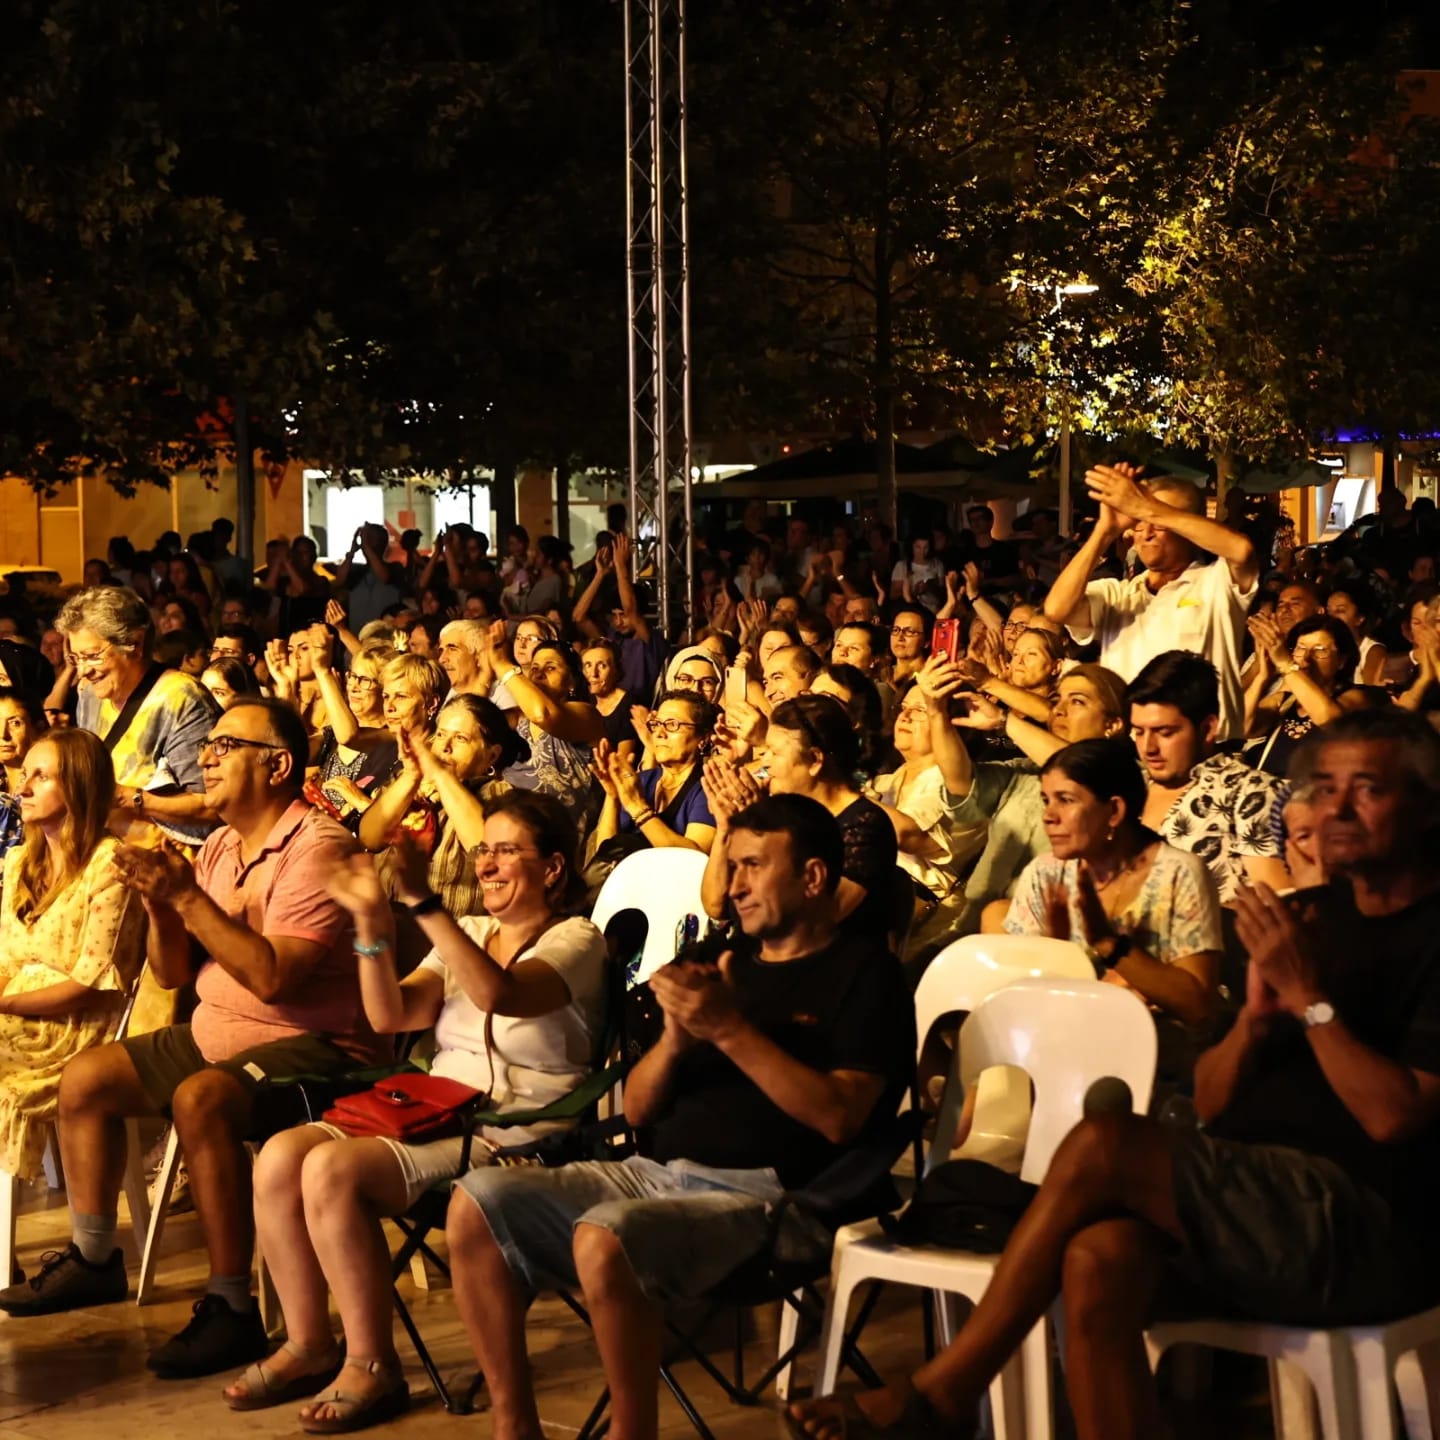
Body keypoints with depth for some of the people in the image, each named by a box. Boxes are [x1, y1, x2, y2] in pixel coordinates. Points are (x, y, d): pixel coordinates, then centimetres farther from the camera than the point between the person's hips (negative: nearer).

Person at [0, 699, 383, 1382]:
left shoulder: (317, 847, -16)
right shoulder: (218, 847, 10)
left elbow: (272, 977, -27)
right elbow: (173, 974, 11)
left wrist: (189, 896, -23)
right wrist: (160, 905, -8)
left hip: (310, 1042, -10)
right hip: (215, 1034, 10)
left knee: (200, 1099, -35)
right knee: (85, 1078, 6)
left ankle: (232, 1310, -27)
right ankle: (93, 1259, 19)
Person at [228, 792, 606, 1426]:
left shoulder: (575, 940, -3)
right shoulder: (470, 933, 18)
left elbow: (498, 994, -24)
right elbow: (390, 1015, 5)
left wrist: (424, 902, -28)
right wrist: (373, 923, -9)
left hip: (512, 1136, -7)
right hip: (435, 1116, 7)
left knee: (333, 1169, -26)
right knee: (279, 1157, -14)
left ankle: (373, 1367, -16)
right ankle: (308, 1347, -2)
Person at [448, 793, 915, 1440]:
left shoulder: (864, 973, 2)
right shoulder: (722, 961, 21)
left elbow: (841, 1116, -13)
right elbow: (638, 1109, 19)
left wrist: (730, 1030, -16)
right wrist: (675, 1034, -2)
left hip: (765, 1194, -7)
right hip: (656, 1172, 7)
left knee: (603, 1240, -35)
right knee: (477, 1204, -11)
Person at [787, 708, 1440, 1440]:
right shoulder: (1308, 914, 16)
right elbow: (1210, 1102, 14)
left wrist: (1310, 997, -16)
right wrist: (1256, 1016, -5)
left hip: (1377, 1229, -6)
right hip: (1265, 1212, 6)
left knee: (1103, 1146, -23)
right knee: (1098, 1260, -27)